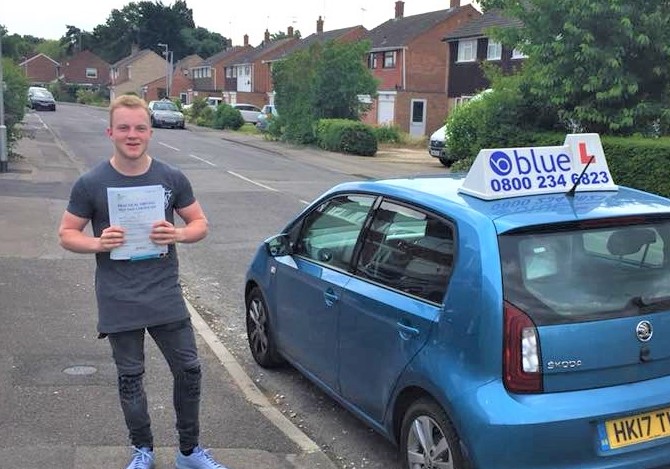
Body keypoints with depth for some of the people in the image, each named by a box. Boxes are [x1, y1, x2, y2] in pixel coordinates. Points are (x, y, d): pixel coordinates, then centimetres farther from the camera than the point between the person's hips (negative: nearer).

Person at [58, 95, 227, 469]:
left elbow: (200, 224, 6)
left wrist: (178, 234, -16)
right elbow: (67, 234, 2)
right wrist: (97, 243, -19)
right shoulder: (91, 184, -5)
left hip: (166, 298, 1)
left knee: (188, 371, 6)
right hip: (119, 304, -1)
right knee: (130, 379, 12)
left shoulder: (172, 178, -1)